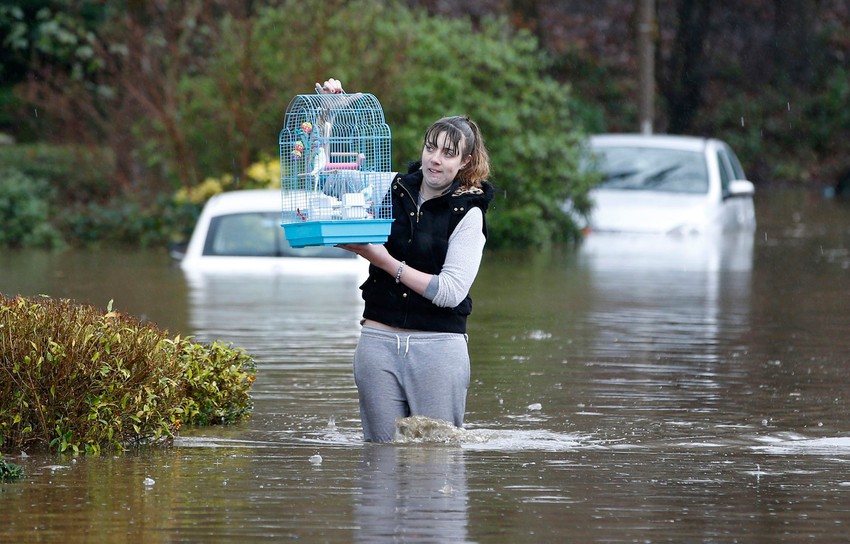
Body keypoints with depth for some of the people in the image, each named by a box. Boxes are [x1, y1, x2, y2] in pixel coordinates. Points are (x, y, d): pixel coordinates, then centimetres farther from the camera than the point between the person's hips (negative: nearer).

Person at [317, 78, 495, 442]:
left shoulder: (468, 213, -3)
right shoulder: (392, 190, 8)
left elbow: (451, 291, -11)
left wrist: (386, 262, -13)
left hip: (438, 346, -3)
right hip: (379, 341, 3)